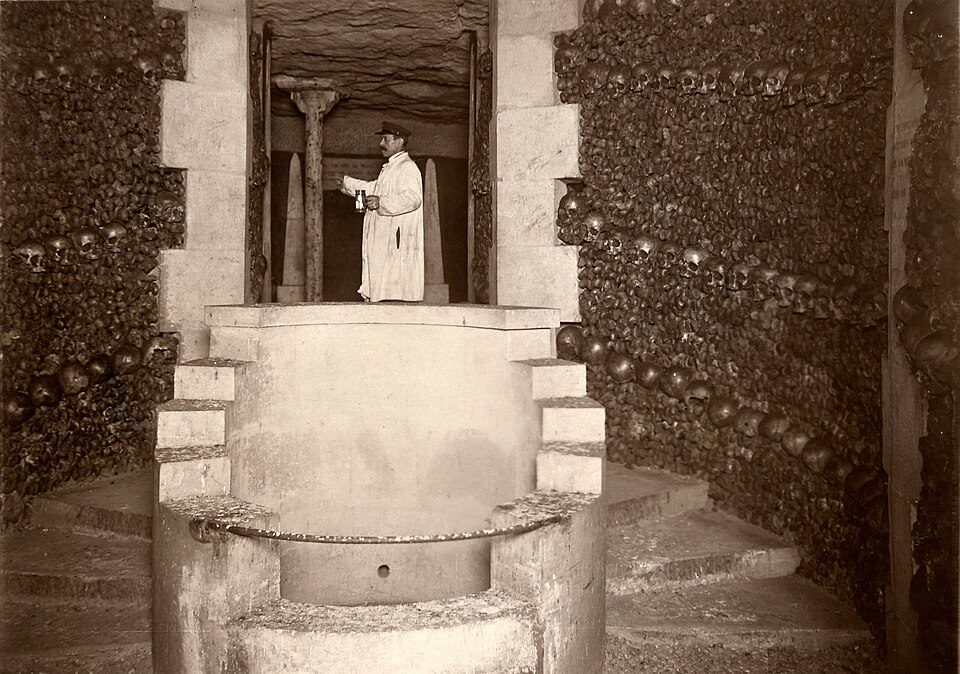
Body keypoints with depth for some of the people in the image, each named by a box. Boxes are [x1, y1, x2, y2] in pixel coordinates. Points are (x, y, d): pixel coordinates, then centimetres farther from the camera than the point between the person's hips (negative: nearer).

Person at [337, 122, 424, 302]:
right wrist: (348, 183, 45)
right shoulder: (391, 168, 22)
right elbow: (375, 188, 37)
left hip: (397, 242, -10)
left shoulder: (408, 168, -10)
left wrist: (381, 202, -32)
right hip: (384, 242, 10)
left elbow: (413, 197, -26)